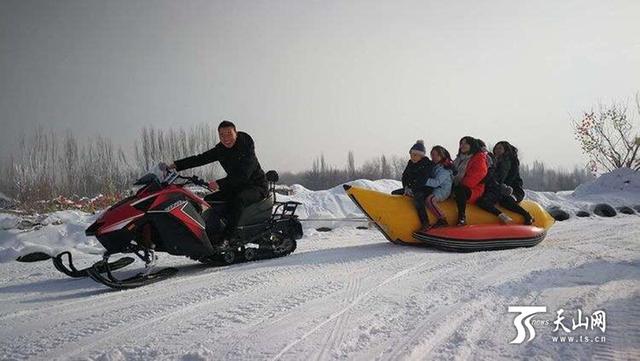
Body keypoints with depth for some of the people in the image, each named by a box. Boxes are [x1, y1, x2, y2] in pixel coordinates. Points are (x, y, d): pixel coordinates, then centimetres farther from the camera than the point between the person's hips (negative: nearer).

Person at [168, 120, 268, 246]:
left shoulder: (246, 147, -20)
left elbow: (243, 175, -30)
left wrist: (220, 184, -37)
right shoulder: (220, 149, 1)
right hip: (236, 186, 8)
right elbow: (200, 159, 0)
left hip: (257, 186, -8)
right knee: (209, 200, -4)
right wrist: (177, 165, -11)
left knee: (238, 199, -36)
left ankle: (226, 238, -35)